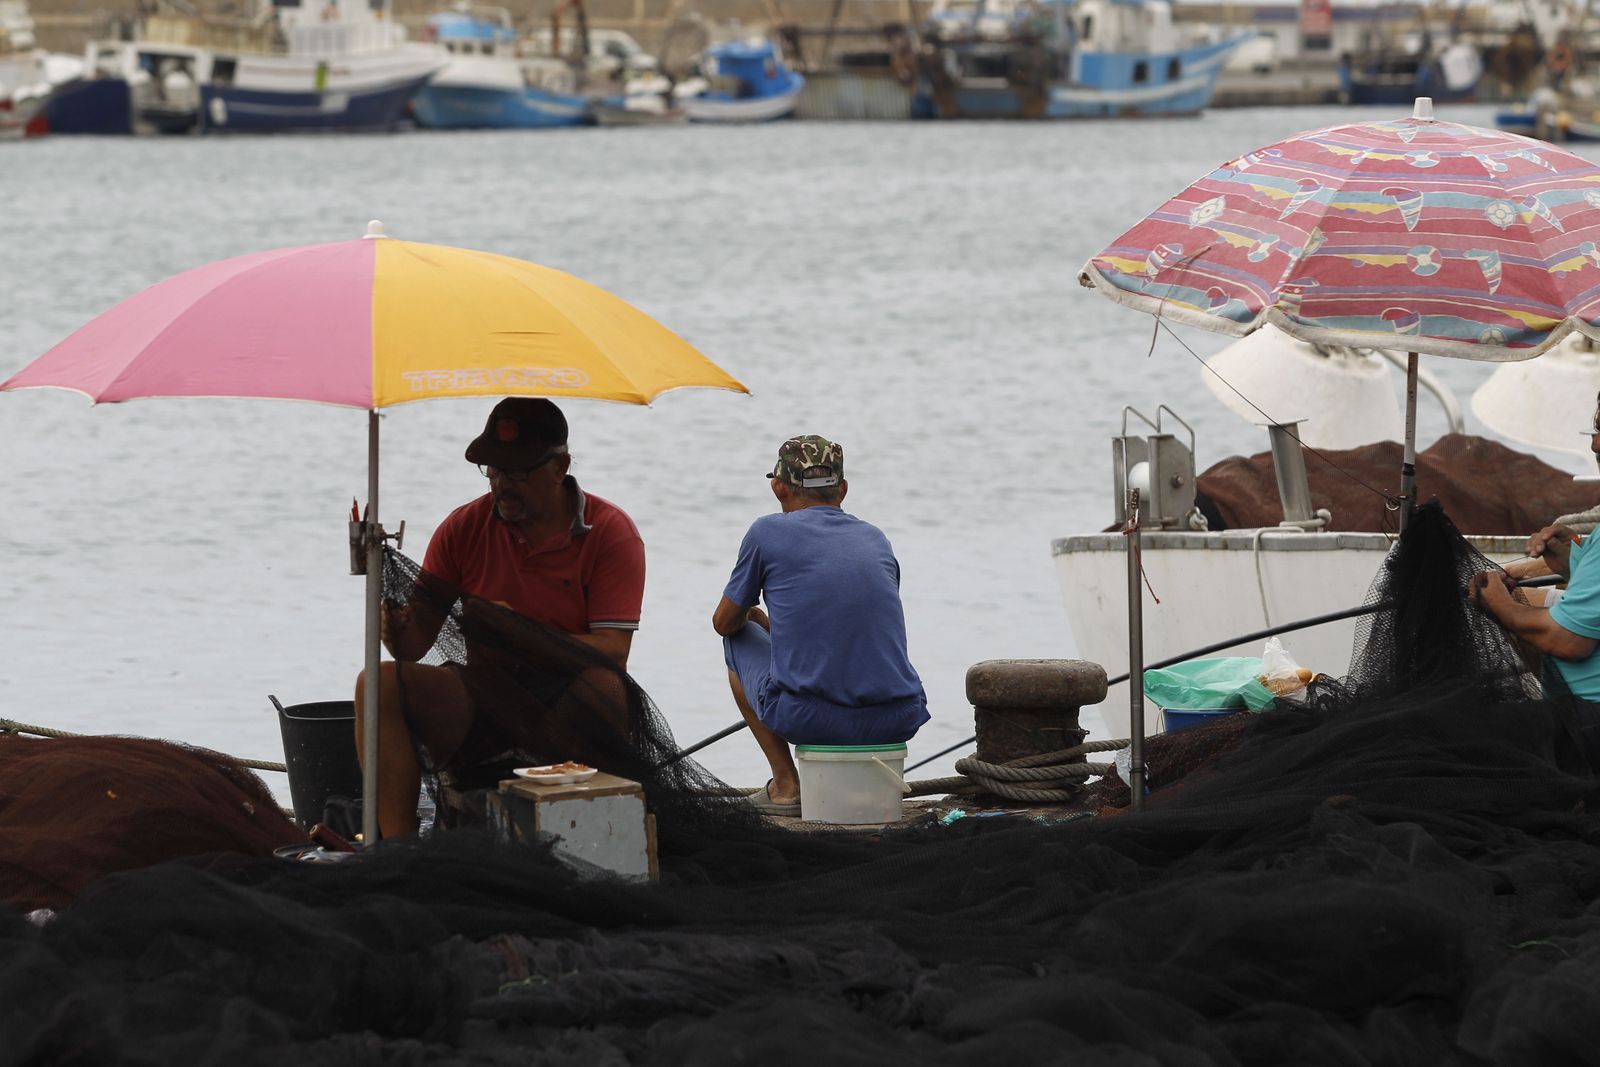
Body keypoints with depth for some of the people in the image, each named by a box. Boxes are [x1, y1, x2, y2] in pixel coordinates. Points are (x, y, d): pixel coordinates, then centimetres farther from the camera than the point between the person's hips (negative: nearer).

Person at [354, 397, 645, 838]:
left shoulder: (610, 532, -5)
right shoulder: (464, 528, 4)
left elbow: (612, 653, -16)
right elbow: (418, 636, 2)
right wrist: (399, 632, -24)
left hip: (564, 719, -4)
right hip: (482, 702, 4)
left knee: (605, 687, -37)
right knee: (379, 684, -21)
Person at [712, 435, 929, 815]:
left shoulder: (769, 531, 5)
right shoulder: (876, 539, 18)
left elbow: (725, 622, 17)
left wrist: (752, 616, 41)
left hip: (807, 719, -4)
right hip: (897, 722, 4)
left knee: (740, 639, 27)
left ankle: (786, 785, 16)